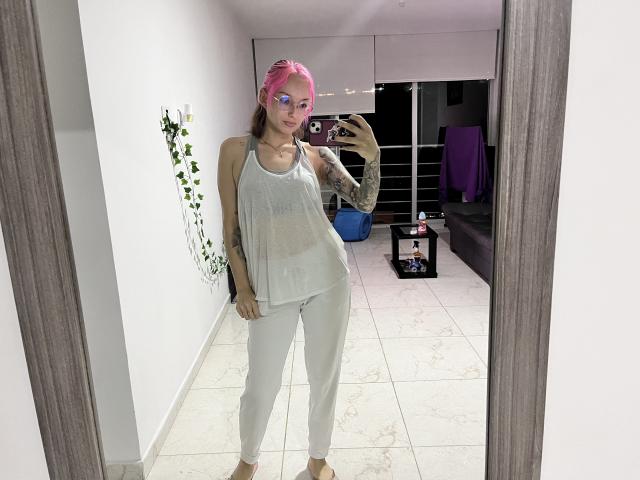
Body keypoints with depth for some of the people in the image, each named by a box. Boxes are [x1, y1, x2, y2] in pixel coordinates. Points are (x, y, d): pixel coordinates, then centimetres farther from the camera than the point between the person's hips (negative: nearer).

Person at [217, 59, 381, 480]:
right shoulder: (236, 150, -1)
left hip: (328, 277, 2)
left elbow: (365, 203, -5)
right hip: (272, 285, -1)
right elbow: (232, 224, 0)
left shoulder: (316, 156, 3)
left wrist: (373, 157, -22)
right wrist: (242, 285, -3)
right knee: (262, 383, 11)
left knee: (325, 375, 14)